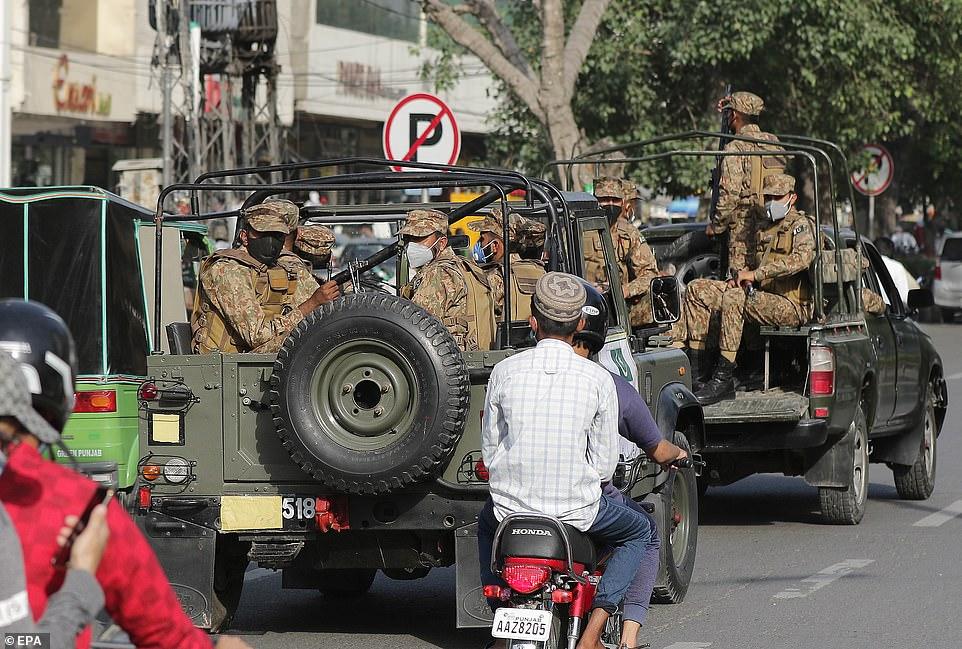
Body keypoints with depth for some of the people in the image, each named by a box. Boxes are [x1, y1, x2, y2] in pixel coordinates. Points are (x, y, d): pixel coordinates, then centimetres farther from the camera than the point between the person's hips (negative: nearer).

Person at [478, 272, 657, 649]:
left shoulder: (505, 372, -4)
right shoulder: (598, 379, -8)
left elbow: (489, 451, 4)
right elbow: (604, 463, -3)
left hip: (512, 506, 2)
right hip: (577, 510, -2)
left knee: (487, 523, 38)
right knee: (641, 532, 26)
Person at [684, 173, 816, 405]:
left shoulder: (801, 225, -5)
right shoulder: (763, 228, 22)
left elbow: (801, 258, -25)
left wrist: (755, 274, -26)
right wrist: (742, 278, 6)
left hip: (791, 305, -9)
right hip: (761, 295, 9)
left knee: (733, 298, -34)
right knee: (697, 290, 1)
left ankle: (723, 380, -35)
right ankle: (694, 368, -5)